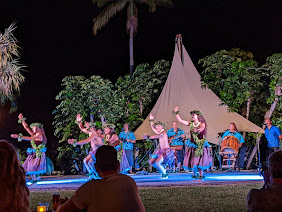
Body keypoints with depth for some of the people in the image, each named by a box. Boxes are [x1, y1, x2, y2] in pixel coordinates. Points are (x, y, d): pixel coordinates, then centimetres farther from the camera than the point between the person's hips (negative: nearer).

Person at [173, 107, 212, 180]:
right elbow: (180, 120, 6)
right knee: (192, 160, 1)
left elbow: (200, 129, -24)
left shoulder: (202, 124, -3)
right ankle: (194, 175, 13)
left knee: (199, 160, -7)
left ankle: (201, 175, 7)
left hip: (200, 145, -4)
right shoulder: (191, 124, 6)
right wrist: (176, 113, 1)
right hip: (192, 145, 4)